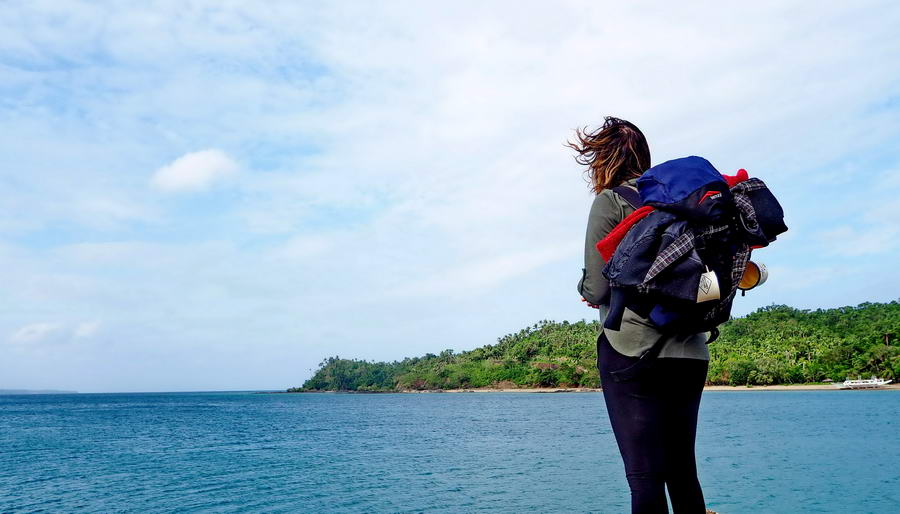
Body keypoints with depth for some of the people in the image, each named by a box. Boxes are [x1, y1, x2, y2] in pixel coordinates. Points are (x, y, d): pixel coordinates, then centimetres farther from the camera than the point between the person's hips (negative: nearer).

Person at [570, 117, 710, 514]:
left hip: (633, 351, -6)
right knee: (683, 470, 15)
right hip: (692, 352, 6)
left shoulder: (610, 201, -3)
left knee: (645, 477, -4)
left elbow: (595, 289, -9)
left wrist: (586, 288, 14)